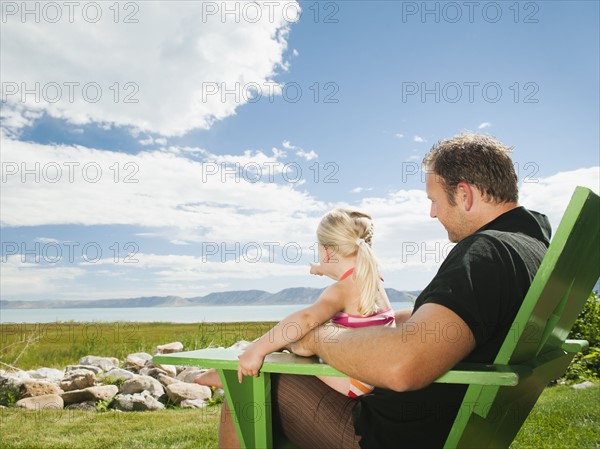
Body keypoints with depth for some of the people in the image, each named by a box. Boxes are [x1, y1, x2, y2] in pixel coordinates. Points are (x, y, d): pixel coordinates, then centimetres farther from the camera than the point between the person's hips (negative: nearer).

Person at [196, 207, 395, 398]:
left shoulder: (340, 290, -22)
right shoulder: (372, 278, 6)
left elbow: (306, 318, -42)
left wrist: (257, 350, -37)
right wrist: (324, 270, 49)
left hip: (352, 384, -9)